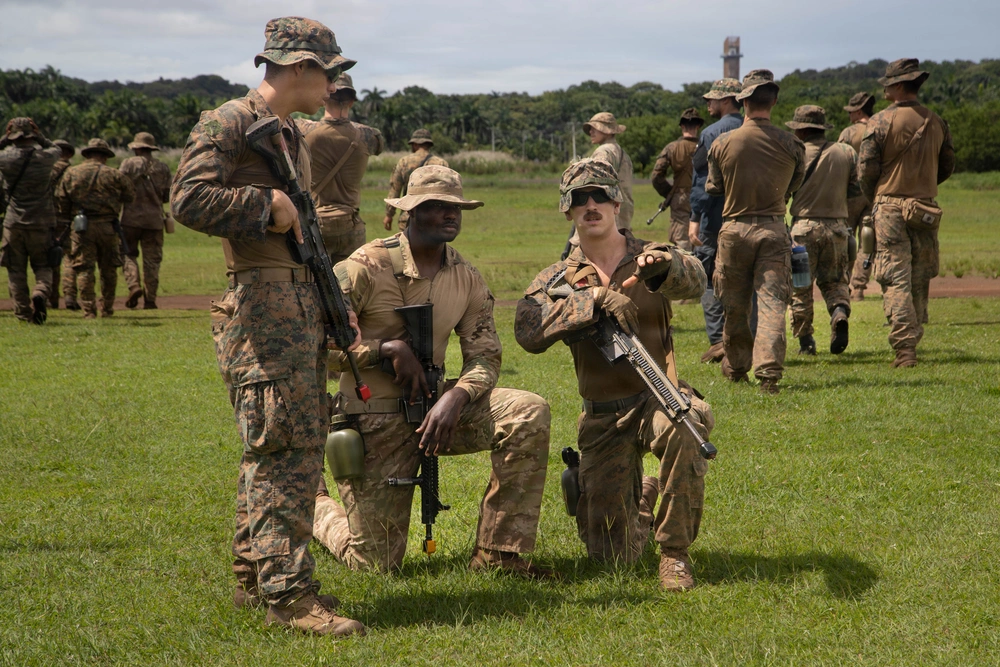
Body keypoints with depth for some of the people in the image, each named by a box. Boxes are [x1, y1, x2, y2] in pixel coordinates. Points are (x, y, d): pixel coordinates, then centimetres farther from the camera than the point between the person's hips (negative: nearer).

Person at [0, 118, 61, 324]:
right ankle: (40, 293, -16)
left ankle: (23, 313, 7)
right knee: (43, 266, 13)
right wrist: (38, 135, 14)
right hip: (41, 222, 1)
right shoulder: (44, 158, -5)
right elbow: (56, 148, 19)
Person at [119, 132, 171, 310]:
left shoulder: (129, 164, -2)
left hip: (131, 217, -2)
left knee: (129, 254, 9)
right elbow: (167, 197, 7)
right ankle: (150, 299, 3)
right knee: (152, 259, 6)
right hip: (154, 219, 2)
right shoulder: (163, 168, 7)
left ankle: (134, 285, -14)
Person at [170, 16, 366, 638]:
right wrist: (268, 205, -14)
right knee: (287, 448, -12)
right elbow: (189, 200, -21)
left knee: (288, 447, 12)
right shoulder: (229, 124, -8)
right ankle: (287, 592, -11)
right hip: (262, 303, -10)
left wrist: (334, 303, 23)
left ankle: (254, 578, 21)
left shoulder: (294, 136, 21)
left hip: (304, 302, 10)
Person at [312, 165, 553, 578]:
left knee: (529, 413, -20)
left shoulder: (466, 279, 3)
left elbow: (485, 355, -1)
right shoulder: (368, 266, -13)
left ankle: (496, 552, -11)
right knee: (375, 565, -2)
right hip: (373, 417, -5)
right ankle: (317, 509, 33)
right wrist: (390, 349, -22)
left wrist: (455, 397, -22)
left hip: (433, 407, 5)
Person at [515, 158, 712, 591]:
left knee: (684, 431, -40)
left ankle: (674, 552, -18)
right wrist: (596, 299, -25)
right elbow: (528, 332, -16)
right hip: (602, 417, 2)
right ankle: (641, 497, 38)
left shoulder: (650, 258, 1)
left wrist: (663, 266, -45)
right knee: (613, 555, 1)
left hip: (659, 397, -2)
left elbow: (693, 280, -22)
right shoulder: (558, 279, 4)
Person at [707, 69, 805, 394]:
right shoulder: (790, 145, -5)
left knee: (735, 306, 14)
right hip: (773, 230, 0)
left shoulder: (722, 144, -6)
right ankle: (769, 372, -15)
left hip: (734, 230, 1)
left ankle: (736, 367, 29)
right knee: (772, 303, -3)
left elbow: (713, 188, 7)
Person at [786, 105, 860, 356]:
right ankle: (840, 312, -13)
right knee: (834, 280, 17)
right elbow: (857, 189, 6)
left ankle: (805, 341, 9)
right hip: (837, 226, 3)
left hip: (804, 225, -3)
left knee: (800, 286, 8)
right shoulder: (847, 153, 3)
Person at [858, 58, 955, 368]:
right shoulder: (936, 122, 4)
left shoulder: (881, 121, -8)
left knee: (896, 281, -5)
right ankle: (911, 342, 21)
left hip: (890, 207, -4)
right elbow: (947, 166, 14)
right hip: (925, 210, 4)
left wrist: (874, 199, 11)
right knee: (919, 282, 14)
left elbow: (866, 169, -7)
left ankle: (905, 349, -13)